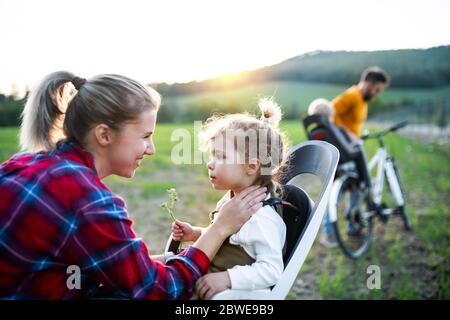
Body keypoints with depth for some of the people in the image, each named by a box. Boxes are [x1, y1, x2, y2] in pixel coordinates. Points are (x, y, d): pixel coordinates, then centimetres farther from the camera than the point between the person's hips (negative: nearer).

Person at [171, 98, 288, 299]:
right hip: (206, 280, 9)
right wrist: (195, 234, 7)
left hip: (233, 291, -9)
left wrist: (227, 278, -34)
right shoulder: (231, 199, 4)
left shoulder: (261, 217, -24)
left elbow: (272, 270, -27)